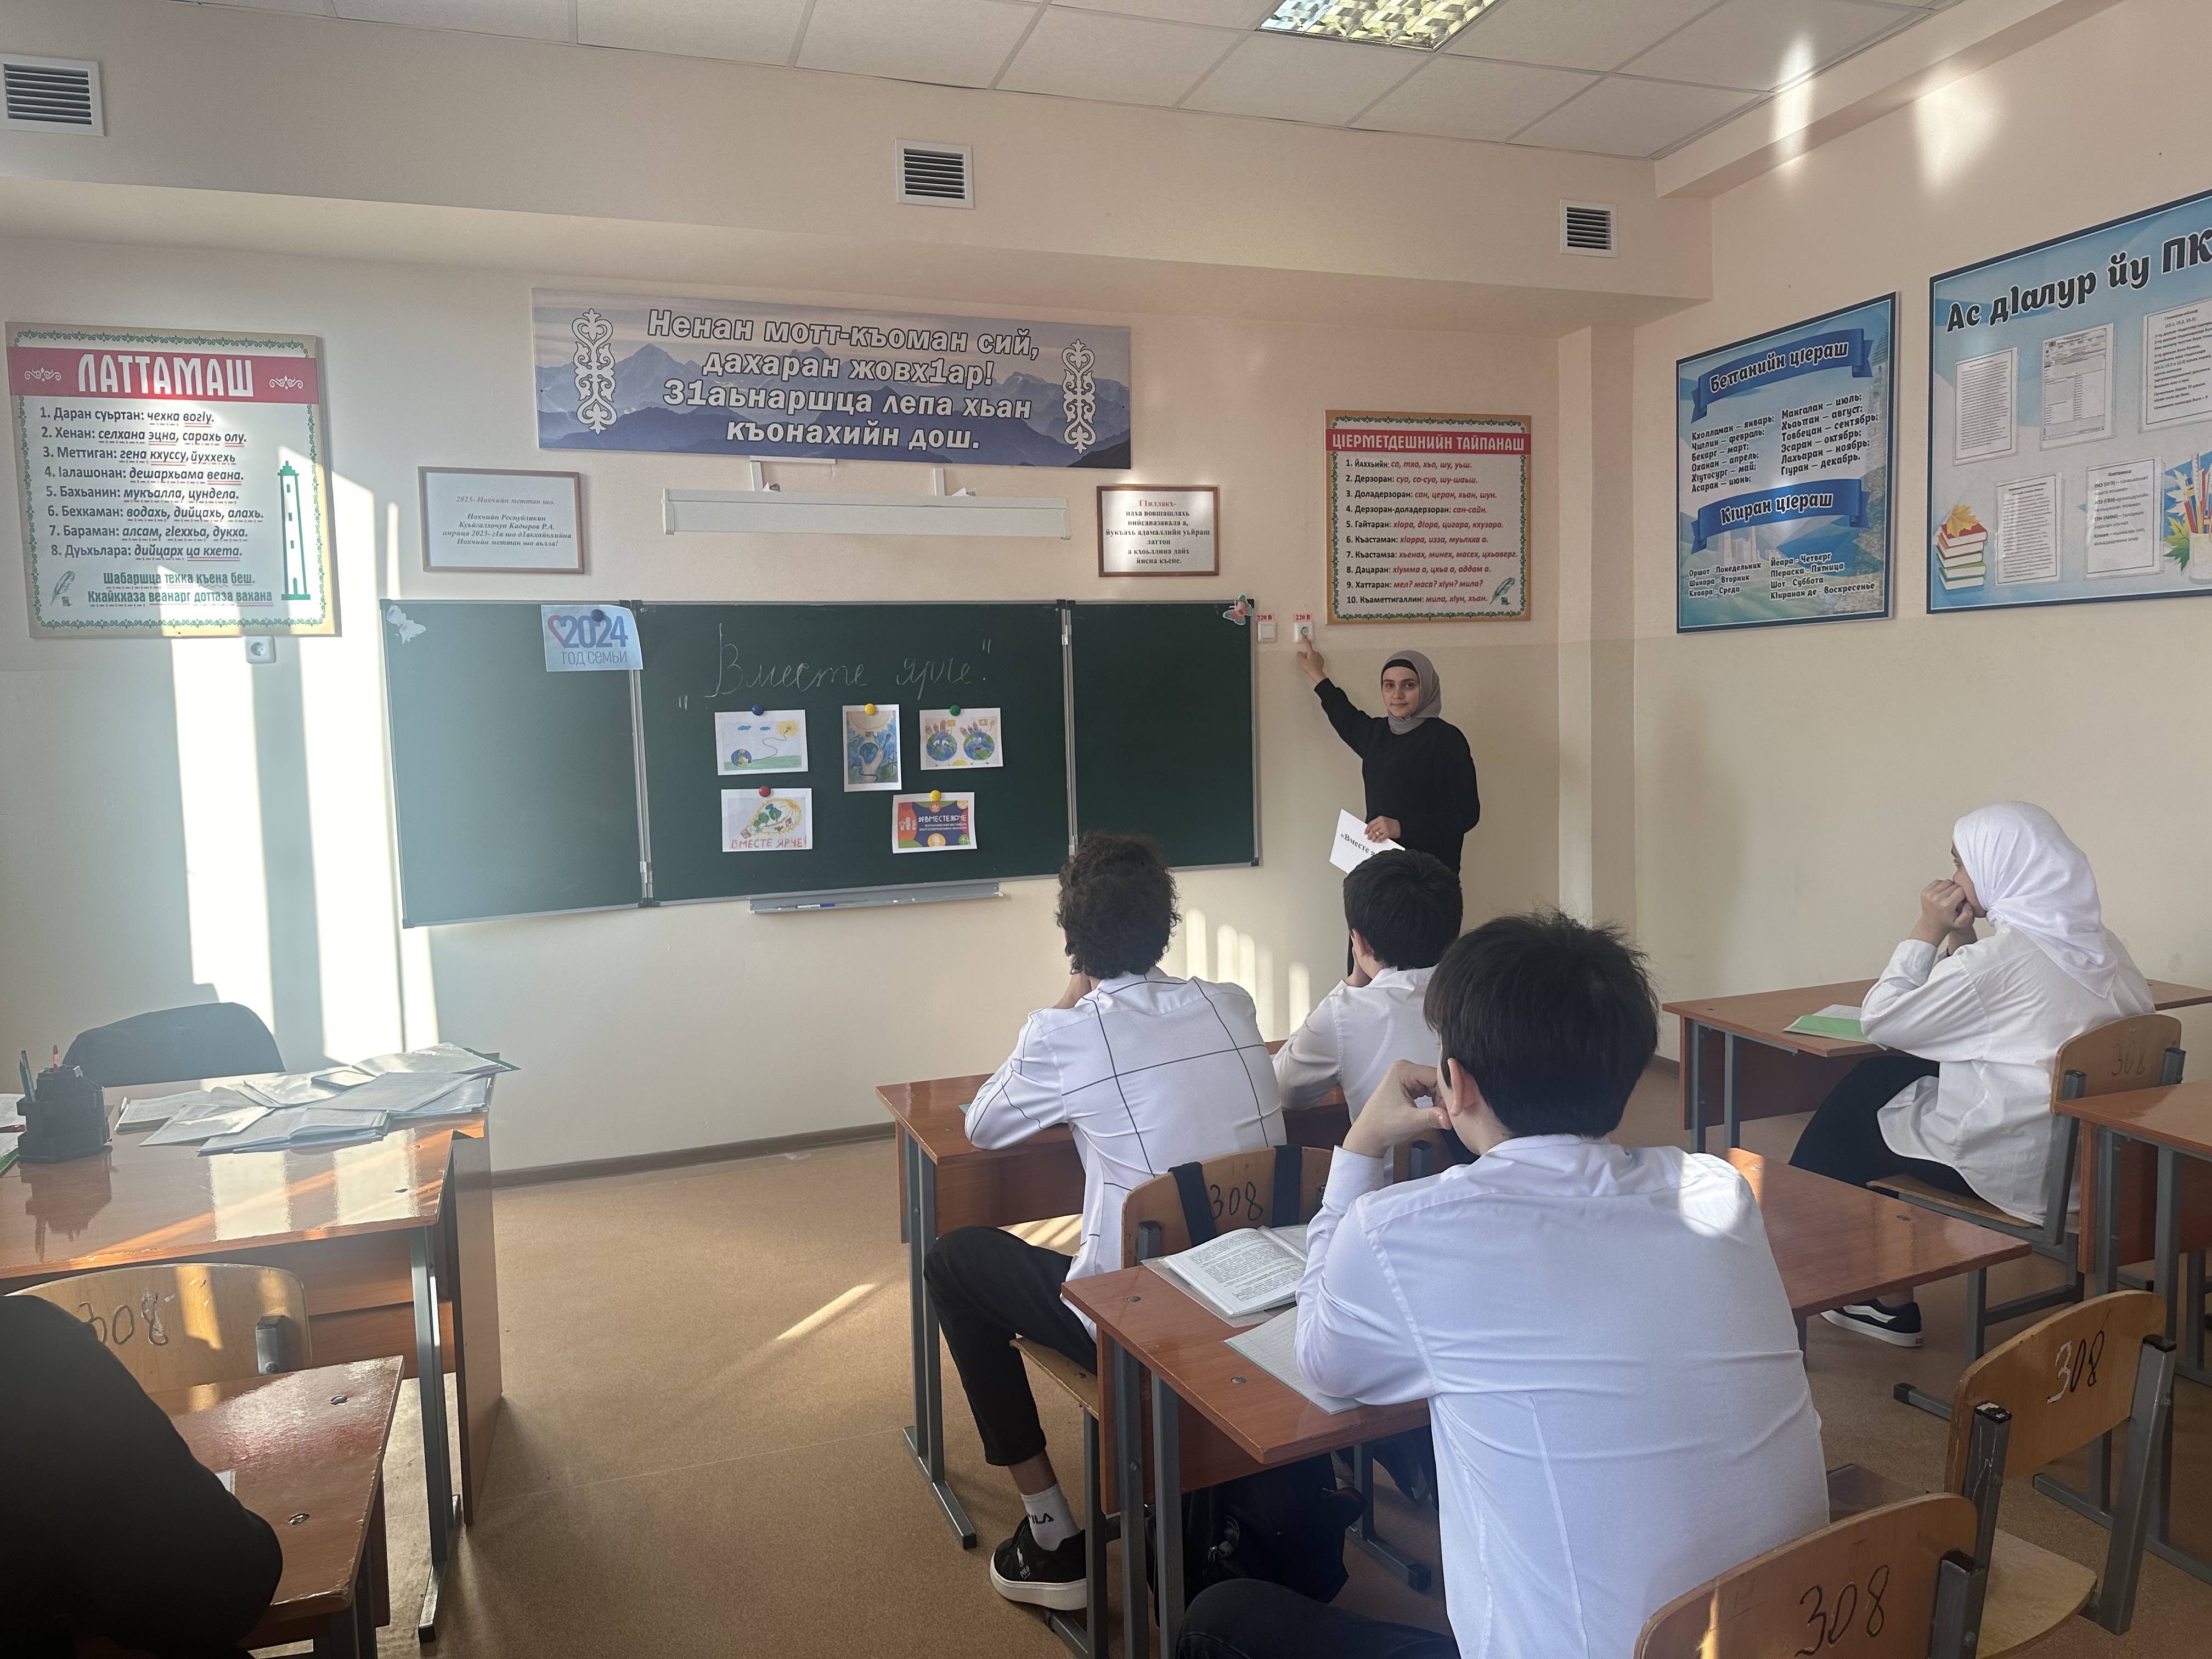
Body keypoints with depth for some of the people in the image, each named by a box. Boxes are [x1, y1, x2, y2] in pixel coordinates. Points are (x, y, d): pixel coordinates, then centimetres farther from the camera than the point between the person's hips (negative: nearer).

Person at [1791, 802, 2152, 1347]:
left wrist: (1927, 932, -8)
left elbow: (1879, 1021, -12)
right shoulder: (2100, 944, 5)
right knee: (1879, 1077, 18)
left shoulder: (2002, 955, -22)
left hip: (2014, 1166, -8)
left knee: (1855, 1104, 12)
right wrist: (1959, 941, 5)